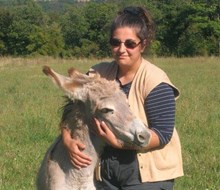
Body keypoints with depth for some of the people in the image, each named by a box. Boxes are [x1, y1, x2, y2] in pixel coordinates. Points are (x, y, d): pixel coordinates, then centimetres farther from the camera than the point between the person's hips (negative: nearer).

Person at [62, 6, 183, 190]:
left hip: (148, 174, -5)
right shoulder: (99, 74, 1)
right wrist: (68, 140, -16)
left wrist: (120, 142, -28)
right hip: (106, 171, 6)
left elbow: (163, 133, -18)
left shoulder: (155, 81, -14)